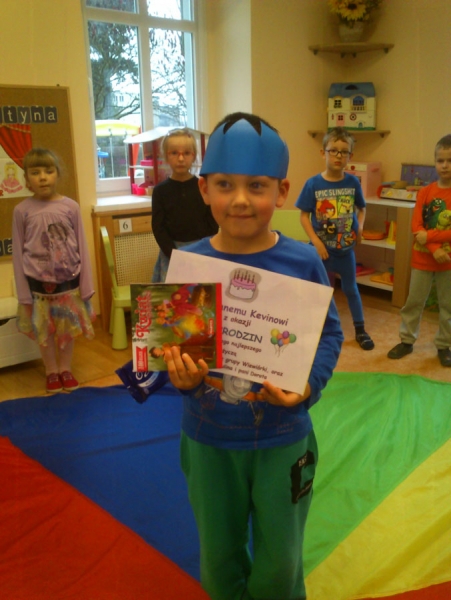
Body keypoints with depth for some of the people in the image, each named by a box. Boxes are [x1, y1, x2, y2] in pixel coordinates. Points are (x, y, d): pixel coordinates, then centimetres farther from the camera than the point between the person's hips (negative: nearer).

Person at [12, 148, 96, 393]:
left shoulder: (70, 207, -7)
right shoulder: (22, 210, -8)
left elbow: (81, 247, -2)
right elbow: (18, 253, -3)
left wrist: (86, 285, -3)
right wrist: (23, 292, -3)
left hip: (68, 281, 1)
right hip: (39, 284, -1)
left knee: (68, 328, 15)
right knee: (44, 330, 13)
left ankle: (65, 369, 35)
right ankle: (51, 372, 33)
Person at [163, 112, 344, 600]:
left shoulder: (302, 263, -13)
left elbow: (329, 334, -4)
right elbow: (169, 343, -5)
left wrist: (308, 384, -20)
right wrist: (180, 374, -25)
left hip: (283, 440, -1)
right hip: (208, 440, 1)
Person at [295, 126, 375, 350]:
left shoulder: (353, 182, -5)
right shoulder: (313, 184, -12)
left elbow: (361, 209, 9)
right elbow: (304, 216, -9)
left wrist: (360, 226, -10)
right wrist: (316, 242, -17)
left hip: (346, 248, 2)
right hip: (321, 248, -2)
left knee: (350, 288, 15)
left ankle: (360, 330, 29)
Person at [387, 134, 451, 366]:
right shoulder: (425, 192, -2)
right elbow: (416, 226, -8)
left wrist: (429, 236, -21)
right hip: (423, 258, 1)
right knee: (414, 301, 9)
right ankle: (407, 340, 23)